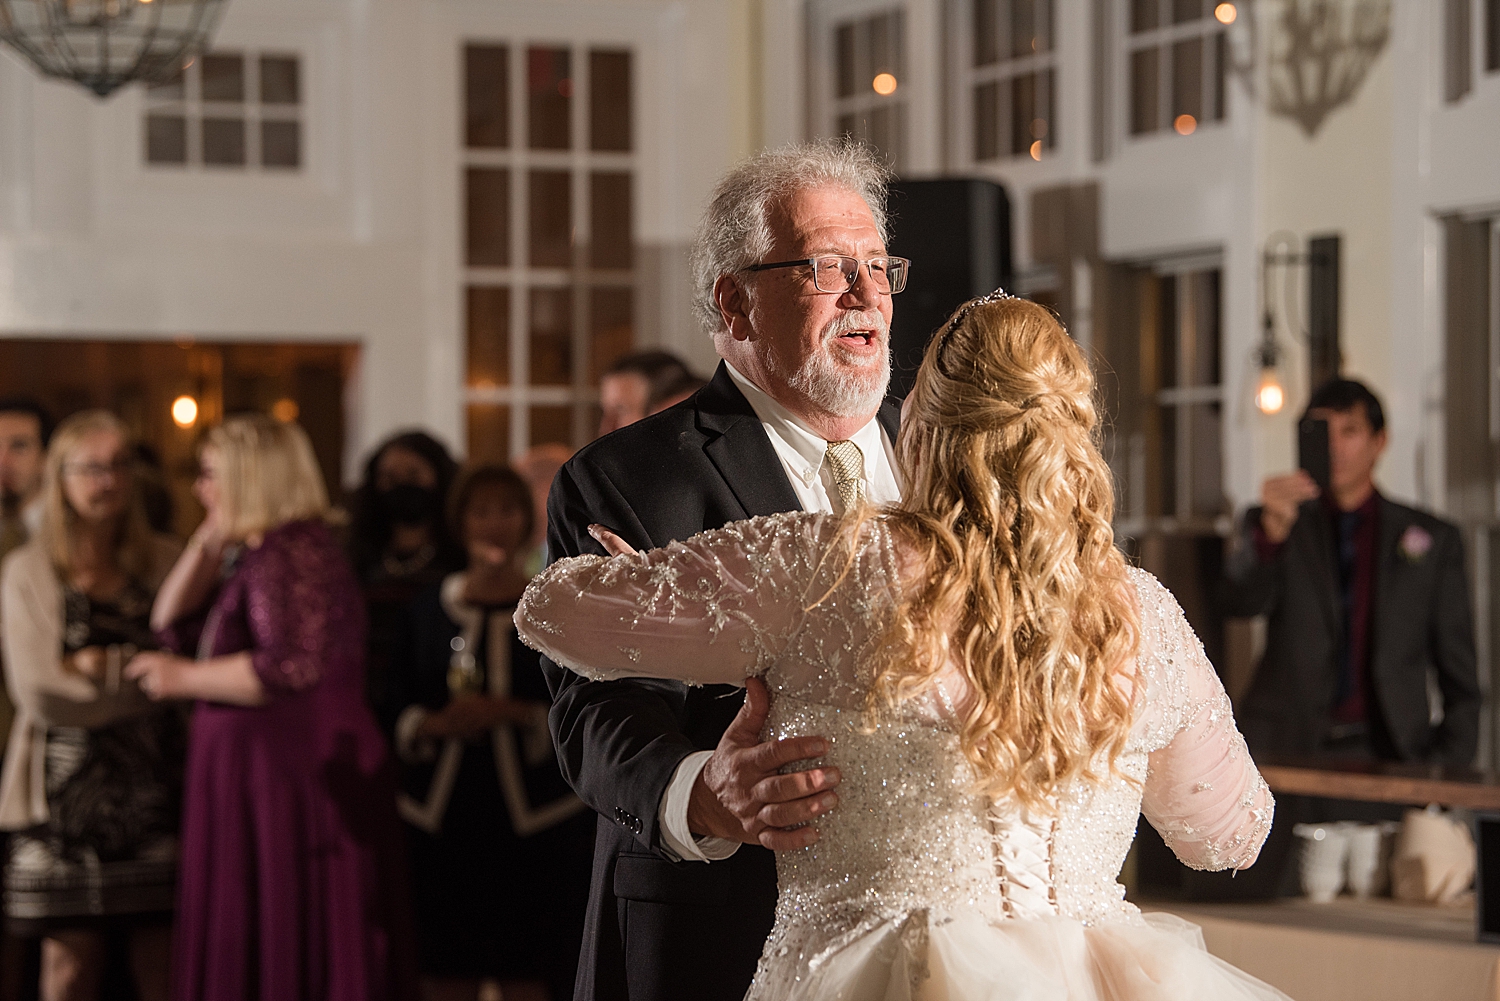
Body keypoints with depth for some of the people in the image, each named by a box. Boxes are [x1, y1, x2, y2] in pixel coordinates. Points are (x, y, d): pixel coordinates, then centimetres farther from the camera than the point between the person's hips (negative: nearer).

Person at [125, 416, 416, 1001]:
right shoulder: (253, 557, 18)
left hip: (298, 777, -10)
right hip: (256, 776, 10)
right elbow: (173, 627, 22)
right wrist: (207, 544, 12)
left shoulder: (293, 555, -14)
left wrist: (184, 678, -15)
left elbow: (291, 667, -25)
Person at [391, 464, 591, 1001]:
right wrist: (436, 724, -9)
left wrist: (512, 714, -15)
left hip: (535, 814, -2)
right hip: (443, 817, 3)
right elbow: (398, 707, 11)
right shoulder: (432, 608, 12)